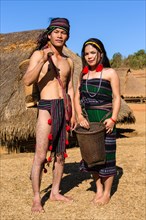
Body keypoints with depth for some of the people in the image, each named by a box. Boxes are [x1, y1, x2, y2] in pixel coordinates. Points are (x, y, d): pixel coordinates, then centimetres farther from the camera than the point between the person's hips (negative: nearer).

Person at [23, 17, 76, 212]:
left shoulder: (68, 61, 15)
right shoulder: (38, 54, -1)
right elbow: (27, 81, -13)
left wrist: (73, 113, 11)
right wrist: (43, 60, -24)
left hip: (63, 109, 6)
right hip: (46, 108, -5)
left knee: (60, 155, 11)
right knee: (40, 156, -8)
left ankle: (55, 192, 23)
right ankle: (36, 199, 2)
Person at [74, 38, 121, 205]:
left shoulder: (110, 73, -2)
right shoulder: (83, 74, 10)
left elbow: (116, 97, -4)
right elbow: (77, 97, 8)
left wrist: (113, 118, -16)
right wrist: (79, 116, -7)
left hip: (104, 119, -4)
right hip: (87, 120, 5)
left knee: (106, 154, 1)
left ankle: (107, 193, 17)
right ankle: (98, 189, 26)